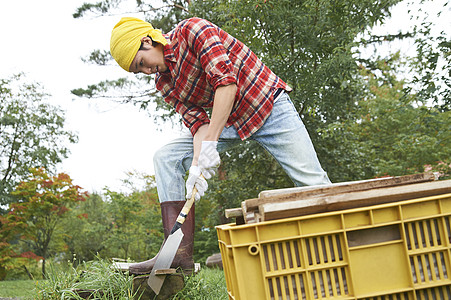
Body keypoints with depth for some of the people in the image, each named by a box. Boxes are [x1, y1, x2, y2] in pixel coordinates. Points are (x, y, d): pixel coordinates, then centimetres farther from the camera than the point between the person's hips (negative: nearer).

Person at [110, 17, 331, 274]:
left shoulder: (192, 29, -18)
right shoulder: (164, 82, 2)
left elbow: (226, 81, -28)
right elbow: (198, 122, -6)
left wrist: (210, 143, -32)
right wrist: (197, 163, -25)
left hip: (268, 106, -6)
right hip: (227, 123, 6)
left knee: (313, 184, -11)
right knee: (166, 158, -9)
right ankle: (180, 252, -15)